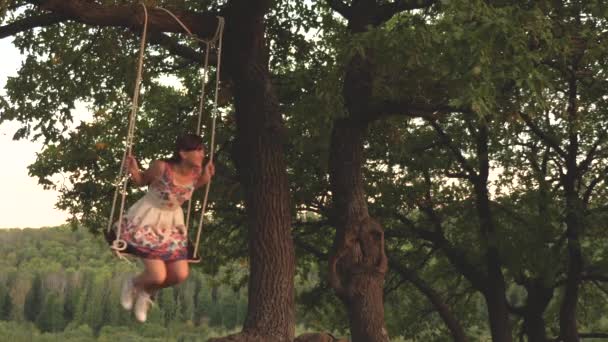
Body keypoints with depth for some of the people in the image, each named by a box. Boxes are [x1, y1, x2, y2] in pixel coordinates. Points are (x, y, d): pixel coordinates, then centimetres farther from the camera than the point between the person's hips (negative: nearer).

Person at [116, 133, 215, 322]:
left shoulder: (196, 173, -12)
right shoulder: (161, 167, -26)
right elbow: (142, 180, -6)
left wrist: (206, 178, -5)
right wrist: (133, 171, -27)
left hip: (172, 224, 6)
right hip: (147, 222, -6)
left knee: (180, 275, -1)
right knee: (158, 276, -14)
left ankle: (146, 292, 30)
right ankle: (133, 283, 24)